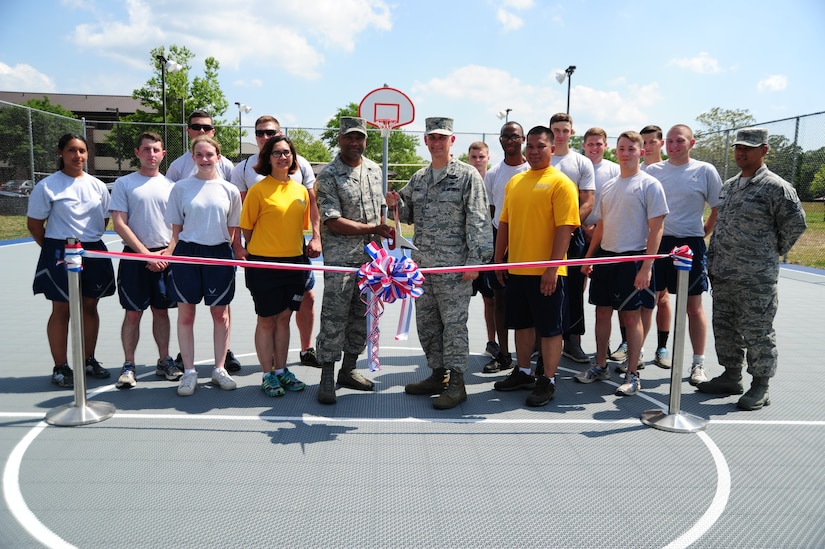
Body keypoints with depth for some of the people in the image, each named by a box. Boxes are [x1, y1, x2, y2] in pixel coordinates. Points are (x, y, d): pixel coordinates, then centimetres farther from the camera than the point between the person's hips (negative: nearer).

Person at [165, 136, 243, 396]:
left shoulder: (230, 190, 4)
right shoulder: (181, 187, 3)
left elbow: (232, 231, 9)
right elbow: (176, 230, 6)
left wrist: (232, 255, 3)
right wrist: (171, 254, -2)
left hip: (219, 255, 0)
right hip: (187, 253, 0)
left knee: (220, 313, 7)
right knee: (185, 314, 4)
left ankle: (219, 369, 21)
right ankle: (189, 372, 15)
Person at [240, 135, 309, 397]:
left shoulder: (301, 190, 7)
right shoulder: (258, 190, -8)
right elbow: (247, 227, -3)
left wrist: (299, 252, 11)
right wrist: (259, 249, 2)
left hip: (294, 262, 5)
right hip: (264, 262, -5)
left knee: (284, 318, 13)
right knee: (267, 319, 5)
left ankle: (281, 370, 25)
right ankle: (268, 375, 16)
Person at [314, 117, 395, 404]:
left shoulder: (374, 169, 12)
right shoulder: (328, 175, -8)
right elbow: (333, 222, -15)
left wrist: (385, 236, 12)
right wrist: (373, 228, -15)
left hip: (370, 257, 6)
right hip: (340, 259, -6)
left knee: (362, 316, 12)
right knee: (334, 318, -3)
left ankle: (348, 369, 25)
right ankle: (327, 378, 7)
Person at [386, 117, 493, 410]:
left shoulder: (467, 175, -4)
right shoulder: (418, 178, 15)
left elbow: (477, 221, -9)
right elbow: (410, 215, 23)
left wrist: (474, 259, -16)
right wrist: (396, 204, 0)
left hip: (454, 265, -7)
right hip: (422, 264, 7)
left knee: (454, 322, -3)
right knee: (426, 322, 12)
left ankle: (456, 383, 6)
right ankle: (438, 375, 25)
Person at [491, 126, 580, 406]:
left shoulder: (561, 183, -8)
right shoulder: (515, 181, 12)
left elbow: (565, 228, -14)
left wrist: (552, 268, -19)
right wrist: (499, 260, 13)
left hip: (545, 272, -6)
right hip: (516, 268, 7)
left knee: (549, 328, 3)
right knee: (522, 323, 17)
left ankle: (547, 382, 14)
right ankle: (523, 373, 31)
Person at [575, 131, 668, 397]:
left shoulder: (649, 184, -6)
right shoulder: (608, 186, 13)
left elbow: (656, 228, -10)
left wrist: (646, 267, -17)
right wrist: (589, 256, 13)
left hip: (632, 258, -6)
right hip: (605, 256, 6)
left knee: (631, 316, 0)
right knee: (602, 312, 11)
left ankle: (632, 374, 11)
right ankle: (600, 366, 24)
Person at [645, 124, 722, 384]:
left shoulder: (705, 171, -1)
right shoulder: (653, 170, 5)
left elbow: (719, 208, 4)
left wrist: (703, 234, 1)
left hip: (690, 244, -3)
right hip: (658, 242, 3)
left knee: (694, 305, 0)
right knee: (660, 297, 15)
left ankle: (698, 363, 7)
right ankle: (662, 348, 33)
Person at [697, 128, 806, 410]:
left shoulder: (776, 187, -9)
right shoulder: (728, 185, 14)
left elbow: (795, 225, -5)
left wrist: (772, 252, 4)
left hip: (756, 279, -8)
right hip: (722, 275, 8)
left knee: (757, 331, 0)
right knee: (724, 327, 15)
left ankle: (760, 387, 14)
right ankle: (731, 376, 30)